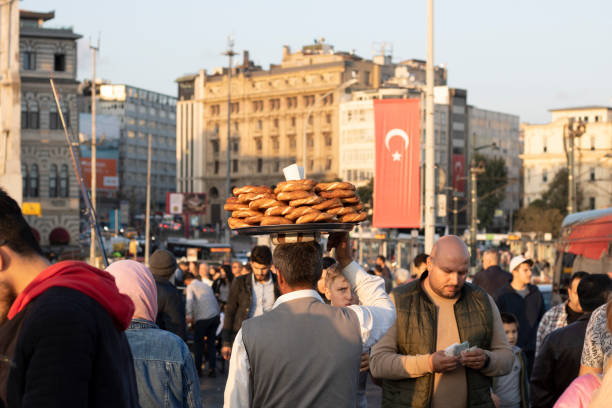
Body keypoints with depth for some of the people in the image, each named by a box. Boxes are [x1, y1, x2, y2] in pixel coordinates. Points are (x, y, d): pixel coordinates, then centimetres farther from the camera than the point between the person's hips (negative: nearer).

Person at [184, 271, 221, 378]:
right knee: (211, 343, 13)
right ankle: (212, 369, 8)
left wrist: (189, 315, -23)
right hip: (214, 316, 5)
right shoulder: (207, 286, 21)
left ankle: (198, 369, 11)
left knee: (198, 343, 9)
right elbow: (216, 303, 21)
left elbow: (190, 300, -16)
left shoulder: (190, 287, 3)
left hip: (202, 319, -5)